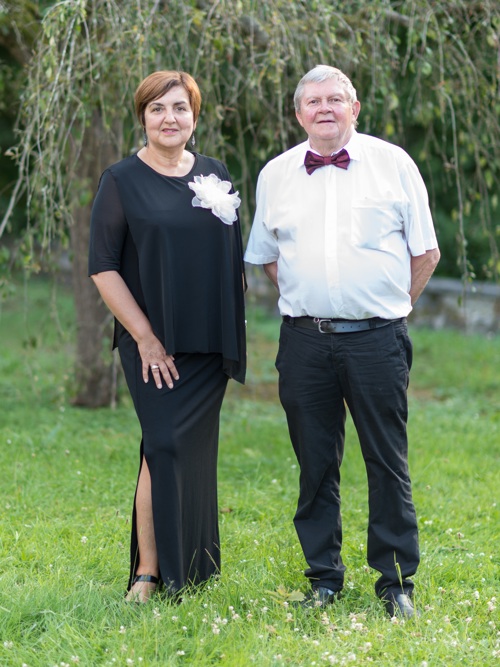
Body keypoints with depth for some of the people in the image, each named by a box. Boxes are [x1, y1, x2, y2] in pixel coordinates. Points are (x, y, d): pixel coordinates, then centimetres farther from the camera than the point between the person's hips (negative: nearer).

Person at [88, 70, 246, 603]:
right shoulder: (122, 180, -3)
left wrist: (234, 336, 9)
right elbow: (103, 268, -7)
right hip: (155, 344, -4)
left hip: (210, 344, 4)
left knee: (196, 452, 8)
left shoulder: (215, 177, 10)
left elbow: (235, 260, 16)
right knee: (166, 445, -12)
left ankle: (195, 572, 18)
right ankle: (150, 572, -5)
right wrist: (145, 337, -11)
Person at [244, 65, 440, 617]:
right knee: (315, 463, 7)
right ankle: (323, 577, 18)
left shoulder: (393, 163, 3)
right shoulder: (276, 174, 10)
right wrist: (304, 302, 11)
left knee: (388, 462, 0)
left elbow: (426, 251, 7)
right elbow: (266, 255, 21)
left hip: (376, 339, -2)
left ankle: (396, 582, 9)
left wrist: (390, 304, 4)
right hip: (304, 341, 2)